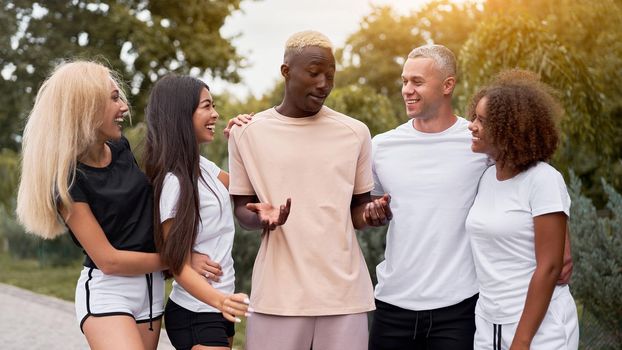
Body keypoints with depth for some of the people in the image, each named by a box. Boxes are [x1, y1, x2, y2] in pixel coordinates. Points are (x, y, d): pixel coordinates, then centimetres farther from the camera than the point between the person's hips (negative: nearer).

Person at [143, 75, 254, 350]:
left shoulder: (201, 165, 5)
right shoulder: (173, 182, -20)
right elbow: (178, 265, -21)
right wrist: (220, 299, -38)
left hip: (216, 309, 9)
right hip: (195, 315, -9)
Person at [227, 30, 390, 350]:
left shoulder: (355, 133, 6)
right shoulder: (247, 133, 2)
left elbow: (357, 209, 13)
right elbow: (242, 208, 9)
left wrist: (370, 213, -10)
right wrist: (260, 216, -13)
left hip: (345, 291, 1)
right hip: (278, 292, -1)